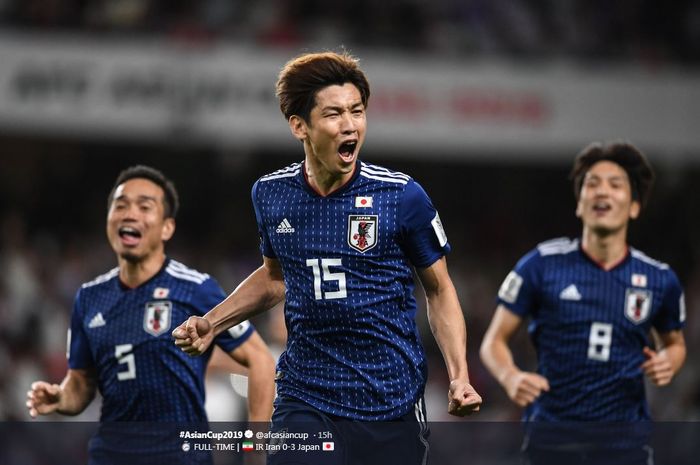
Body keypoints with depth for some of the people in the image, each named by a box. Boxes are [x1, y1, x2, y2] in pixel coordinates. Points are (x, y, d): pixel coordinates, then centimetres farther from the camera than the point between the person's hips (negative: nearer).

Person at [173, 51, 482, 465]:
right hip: (304, 398, 2)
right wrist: (212, 322, 10)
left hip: (390, 401, -1)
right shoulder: (271, 194, 1)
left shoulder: (402, 196, -9)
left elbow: (439, 290, 2)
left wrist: (460, 376, -10)